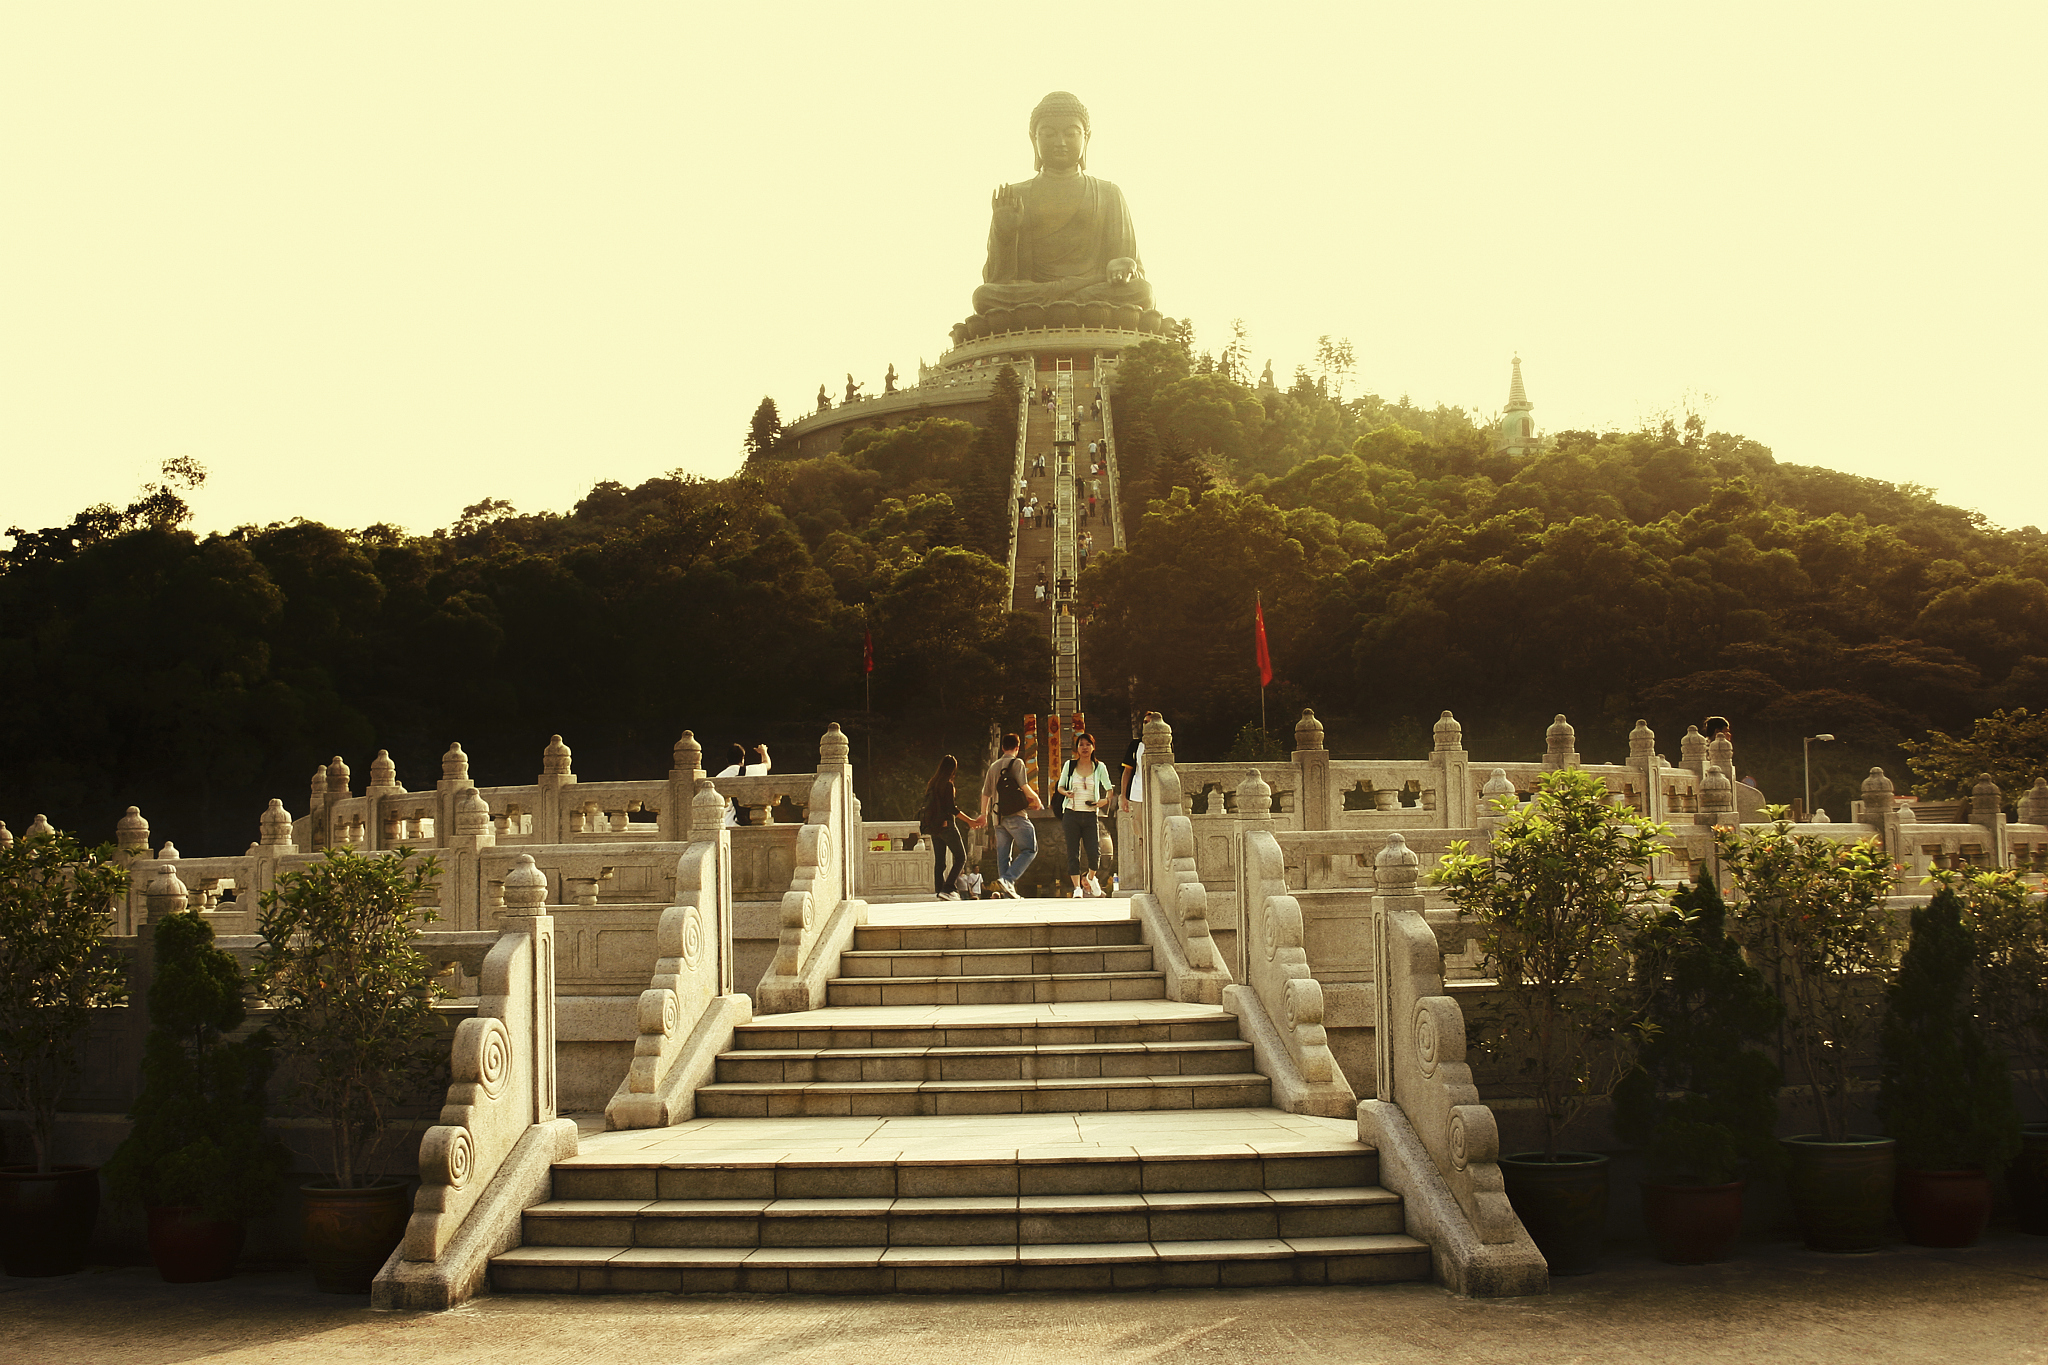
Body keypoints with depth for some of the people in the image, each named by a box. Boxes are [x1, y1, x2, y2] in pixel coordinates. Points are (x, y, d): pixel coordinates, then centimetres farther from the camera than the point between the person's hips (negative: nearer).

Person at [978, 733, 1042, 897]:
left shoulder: (993, 767, 16)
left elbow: (986, 793, 17)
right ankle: (1007, 879, -20)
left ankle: (1006, 890, 4)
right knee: (1029, 850, -4)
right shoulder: (1016, 763, -2)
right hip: (1016, 815, -7)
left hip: (999, 817, 7)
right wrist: (1036, 798, 8)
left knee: (1003, 854, 8)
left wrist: (984, 814, 29)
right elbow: (1024, 786, -10)